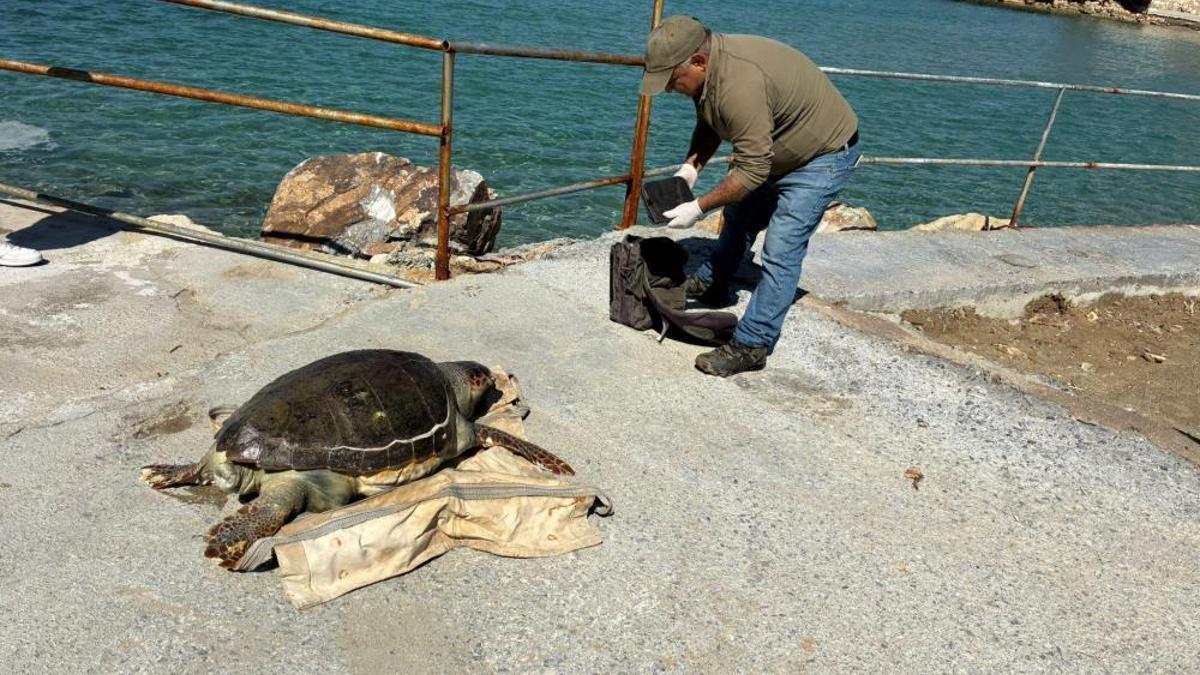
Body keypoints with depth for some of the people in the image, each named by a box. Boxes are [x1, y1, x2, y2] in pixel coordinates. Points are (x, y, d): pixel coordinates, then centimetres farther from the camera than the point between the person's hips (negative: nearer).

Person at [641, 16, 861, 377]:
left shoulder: (741, 84, -37)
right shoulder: (707, 66, -8)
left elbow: (753, 169, -34)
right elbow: (709, 125, 9)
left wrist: (699, 207, -29)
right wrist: (690, 167, -6)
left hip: (824, 156, -10)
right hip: (777, 150, 10)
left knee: (781, 250, -15)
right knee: (738, 215, 23)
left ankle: (750, 347, -9)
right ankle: (711, 284, 44)